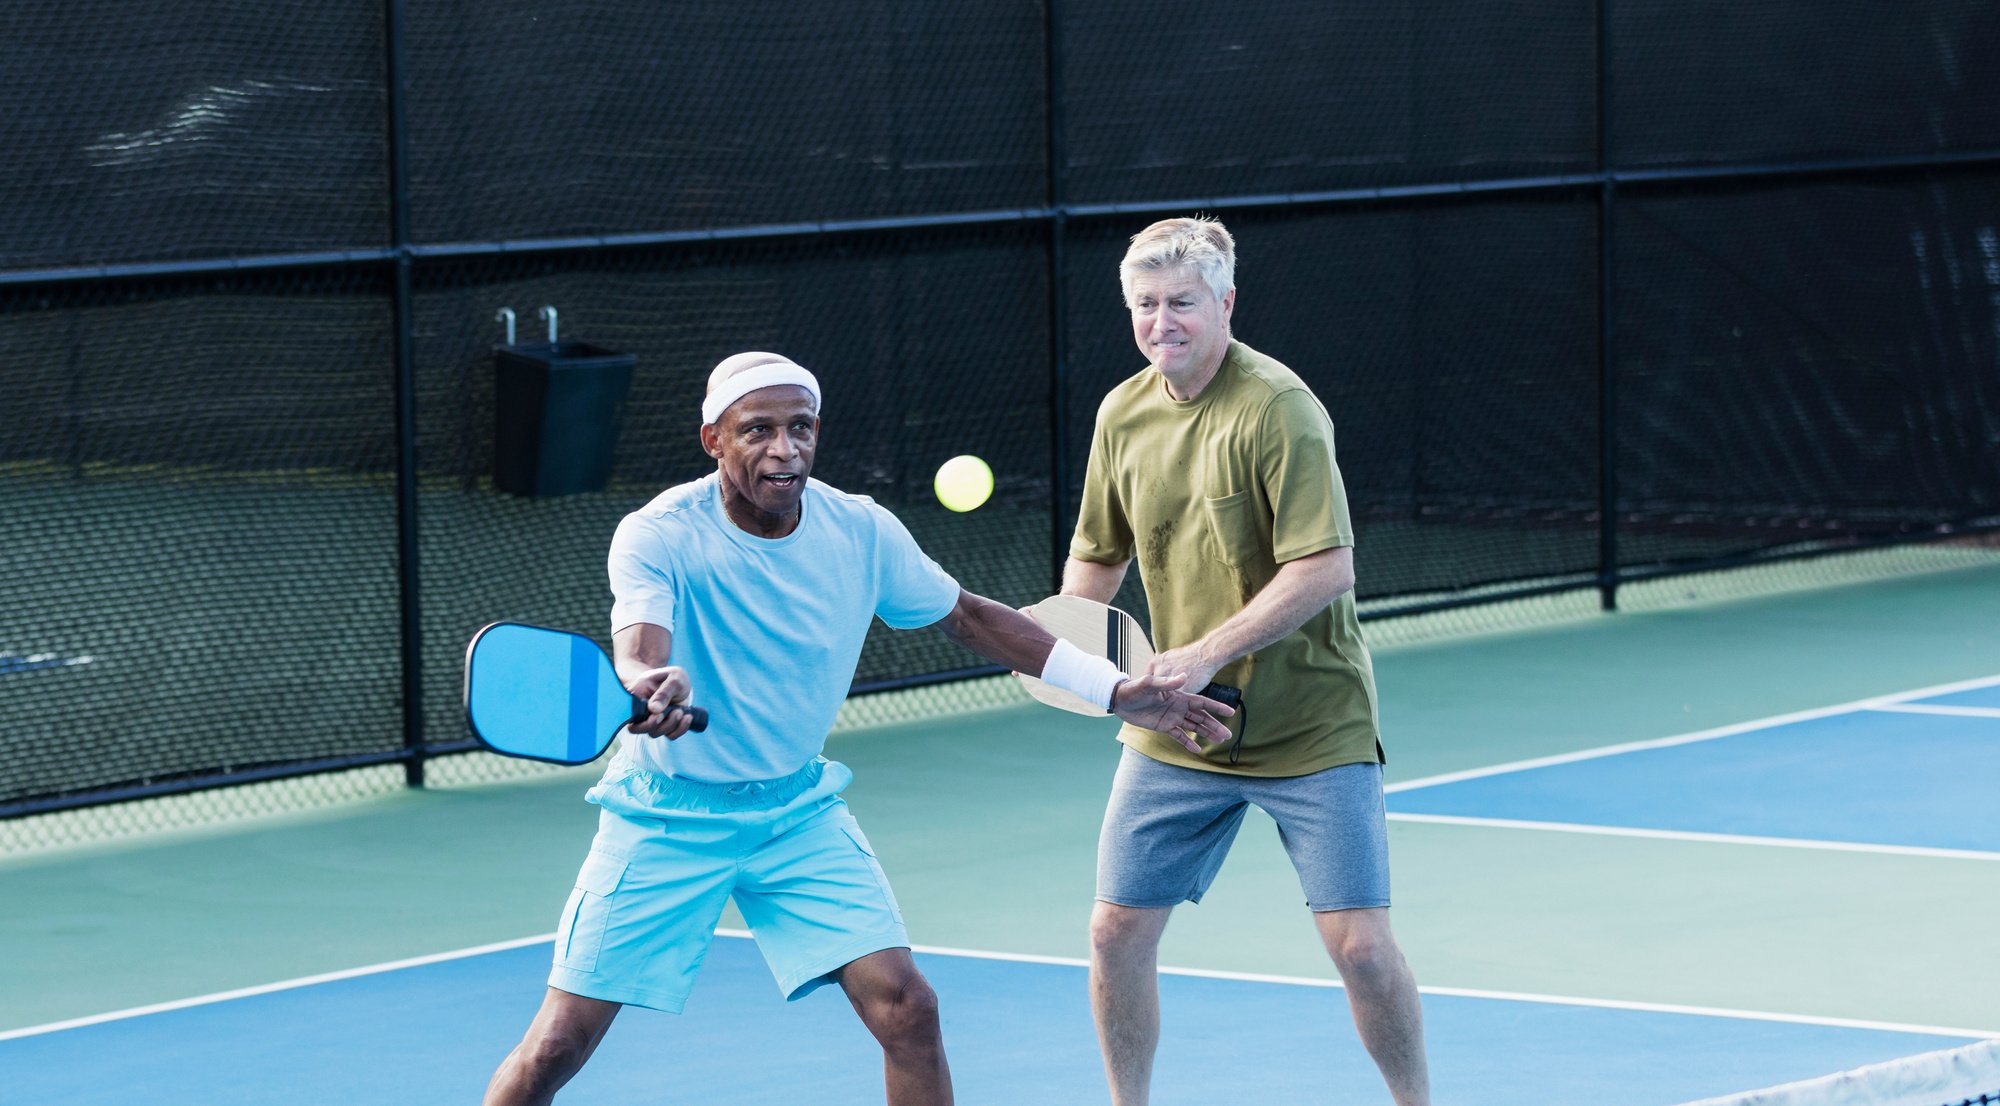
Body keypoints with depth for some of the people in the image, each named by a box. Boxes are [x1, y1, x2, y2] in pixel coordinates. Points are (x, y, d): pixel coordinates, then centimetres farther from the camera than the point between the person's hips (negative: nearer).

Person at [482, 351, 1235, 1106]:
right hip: (669, 813, -3)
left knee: (907, 1010, -11)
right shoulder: (658, 536, -21)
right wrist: (649, 687, -65)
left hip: (798, 808, 3)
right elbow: (637, 651, -39)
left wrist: (1114, 691, 2)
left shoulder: (862, 532, -8)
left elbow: (967, 617, 7)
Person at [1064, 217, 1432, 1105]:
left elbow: (1327, 568, -23)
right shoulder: (1122, 414, 3)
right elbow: (1097, 556, 18)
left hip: (1311, 727, -5)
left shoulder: (1276, 408, -17)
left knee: (1360, 946, -9)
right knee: (1117, 931, 3)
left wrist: (1208, 653, -27)